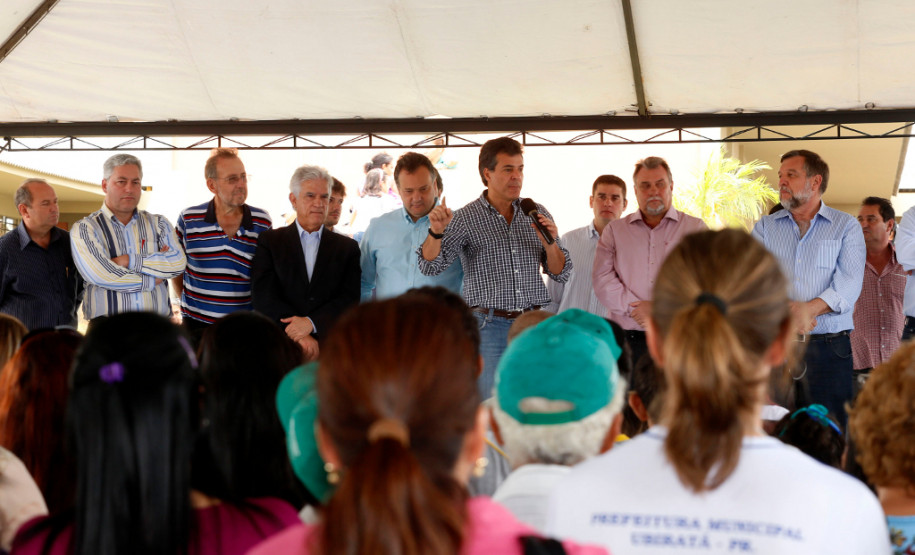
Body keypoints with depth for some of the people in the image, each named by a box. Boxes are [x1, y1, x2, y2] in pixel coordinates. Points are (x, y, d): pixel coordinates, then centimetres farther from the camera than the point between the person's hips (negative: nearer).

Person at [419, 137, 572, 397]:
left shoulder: (537, 213, 9)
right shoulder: (465, 218, -1)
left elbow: (561, 274, 10)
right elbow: (430, 266, -8)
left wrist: (550, 243, -9)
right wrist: (436, 231, -25)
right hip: (489, 327, -3)